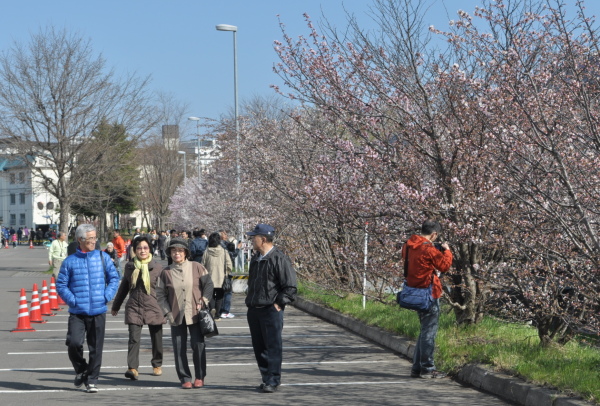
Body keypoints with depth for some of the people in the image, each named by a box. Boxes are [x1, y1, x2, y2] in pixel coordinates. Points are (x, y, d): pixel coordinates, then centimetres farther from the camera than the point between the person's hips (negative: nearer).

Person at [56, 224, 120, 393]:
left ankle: (92, 380, 17)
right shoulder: (70, 261, 0)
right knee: (74, 343, -15)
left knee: (96, 348, 4)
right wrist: (72, 300, -9)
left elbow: (114, 278, 9)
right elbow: (61, 284, 3)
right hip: (77, 312, -1)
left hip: (98, 311, 1)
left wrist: (106, 296, -4)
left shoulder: (103, 257, 4)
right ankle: (80, 370, 14)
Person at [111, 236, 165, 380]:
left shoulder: (157, 267, -1)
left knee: (156, 338, 11)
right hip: (134, 307, 1)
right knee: (134, 338, -13)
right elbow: (123, 287, 17)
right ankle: (132, 368, -17)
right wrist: (116, 306, 23)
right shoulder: (129, 266, 6)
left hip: (153, 308, -1)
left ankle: (157, 364, 30)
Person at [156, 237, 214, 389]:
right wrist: (168, 313, -2)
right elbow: (160, 295, 6)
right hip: (177, 317, 1)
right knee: (179, 349, 2)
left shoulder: (196, 267, 1)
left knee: (198, 346, 0)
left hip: (195, 314, -1)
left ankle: (199, 377, 13)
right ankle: (185, 378, 12)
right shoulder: (166, 272, 3)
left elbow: (208, 284, 5)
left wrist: (203, 302, -6)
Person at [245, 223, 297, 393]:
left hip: (271, 310, -8)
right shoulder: (256, 260, 15)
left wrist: (279, 304, -13)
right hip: (254, 310, 8)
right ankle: (266, 378, 19)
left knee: (273, 347, -5)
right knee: (259, 347, 10)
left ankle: (273, 381, -2)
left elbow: (290, 287, -12)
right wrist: (250, 302, 17)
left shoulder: (279, 259, -11)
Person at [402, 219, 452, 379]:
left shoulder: (409, 246, 7)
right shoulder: (428, 249, -17)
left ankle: (417, 368, 22)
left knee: (425, 330, 19)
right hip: (429, 294, -9)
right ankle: (427, 369, 3)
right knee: (429, 332, -1)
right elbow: (444, 265, -11)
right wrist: (446, 251, 5)